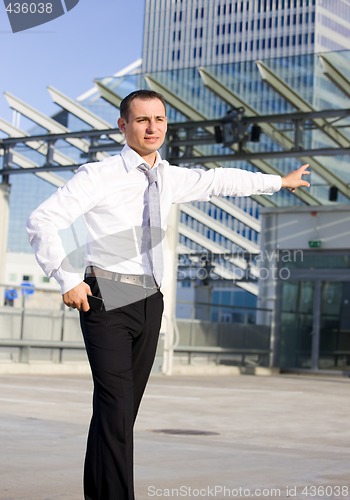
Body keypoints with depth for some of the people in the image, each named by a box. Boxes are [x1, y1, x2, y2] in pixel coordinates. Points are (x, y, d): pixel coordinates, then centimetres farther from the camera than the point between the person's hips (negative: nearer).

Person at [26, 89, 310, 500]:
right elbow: (41, 222, -11)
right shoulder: (98, 175, -8)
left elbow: (220, 180, 27)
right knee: (115, 408, -14)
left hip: (150, 301, 6)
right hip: (106, 298, -6)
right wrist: (68, 279, -17)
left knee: (127, 408, 10)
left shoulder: (170, 178, 11)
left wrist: (278, 182, 35)